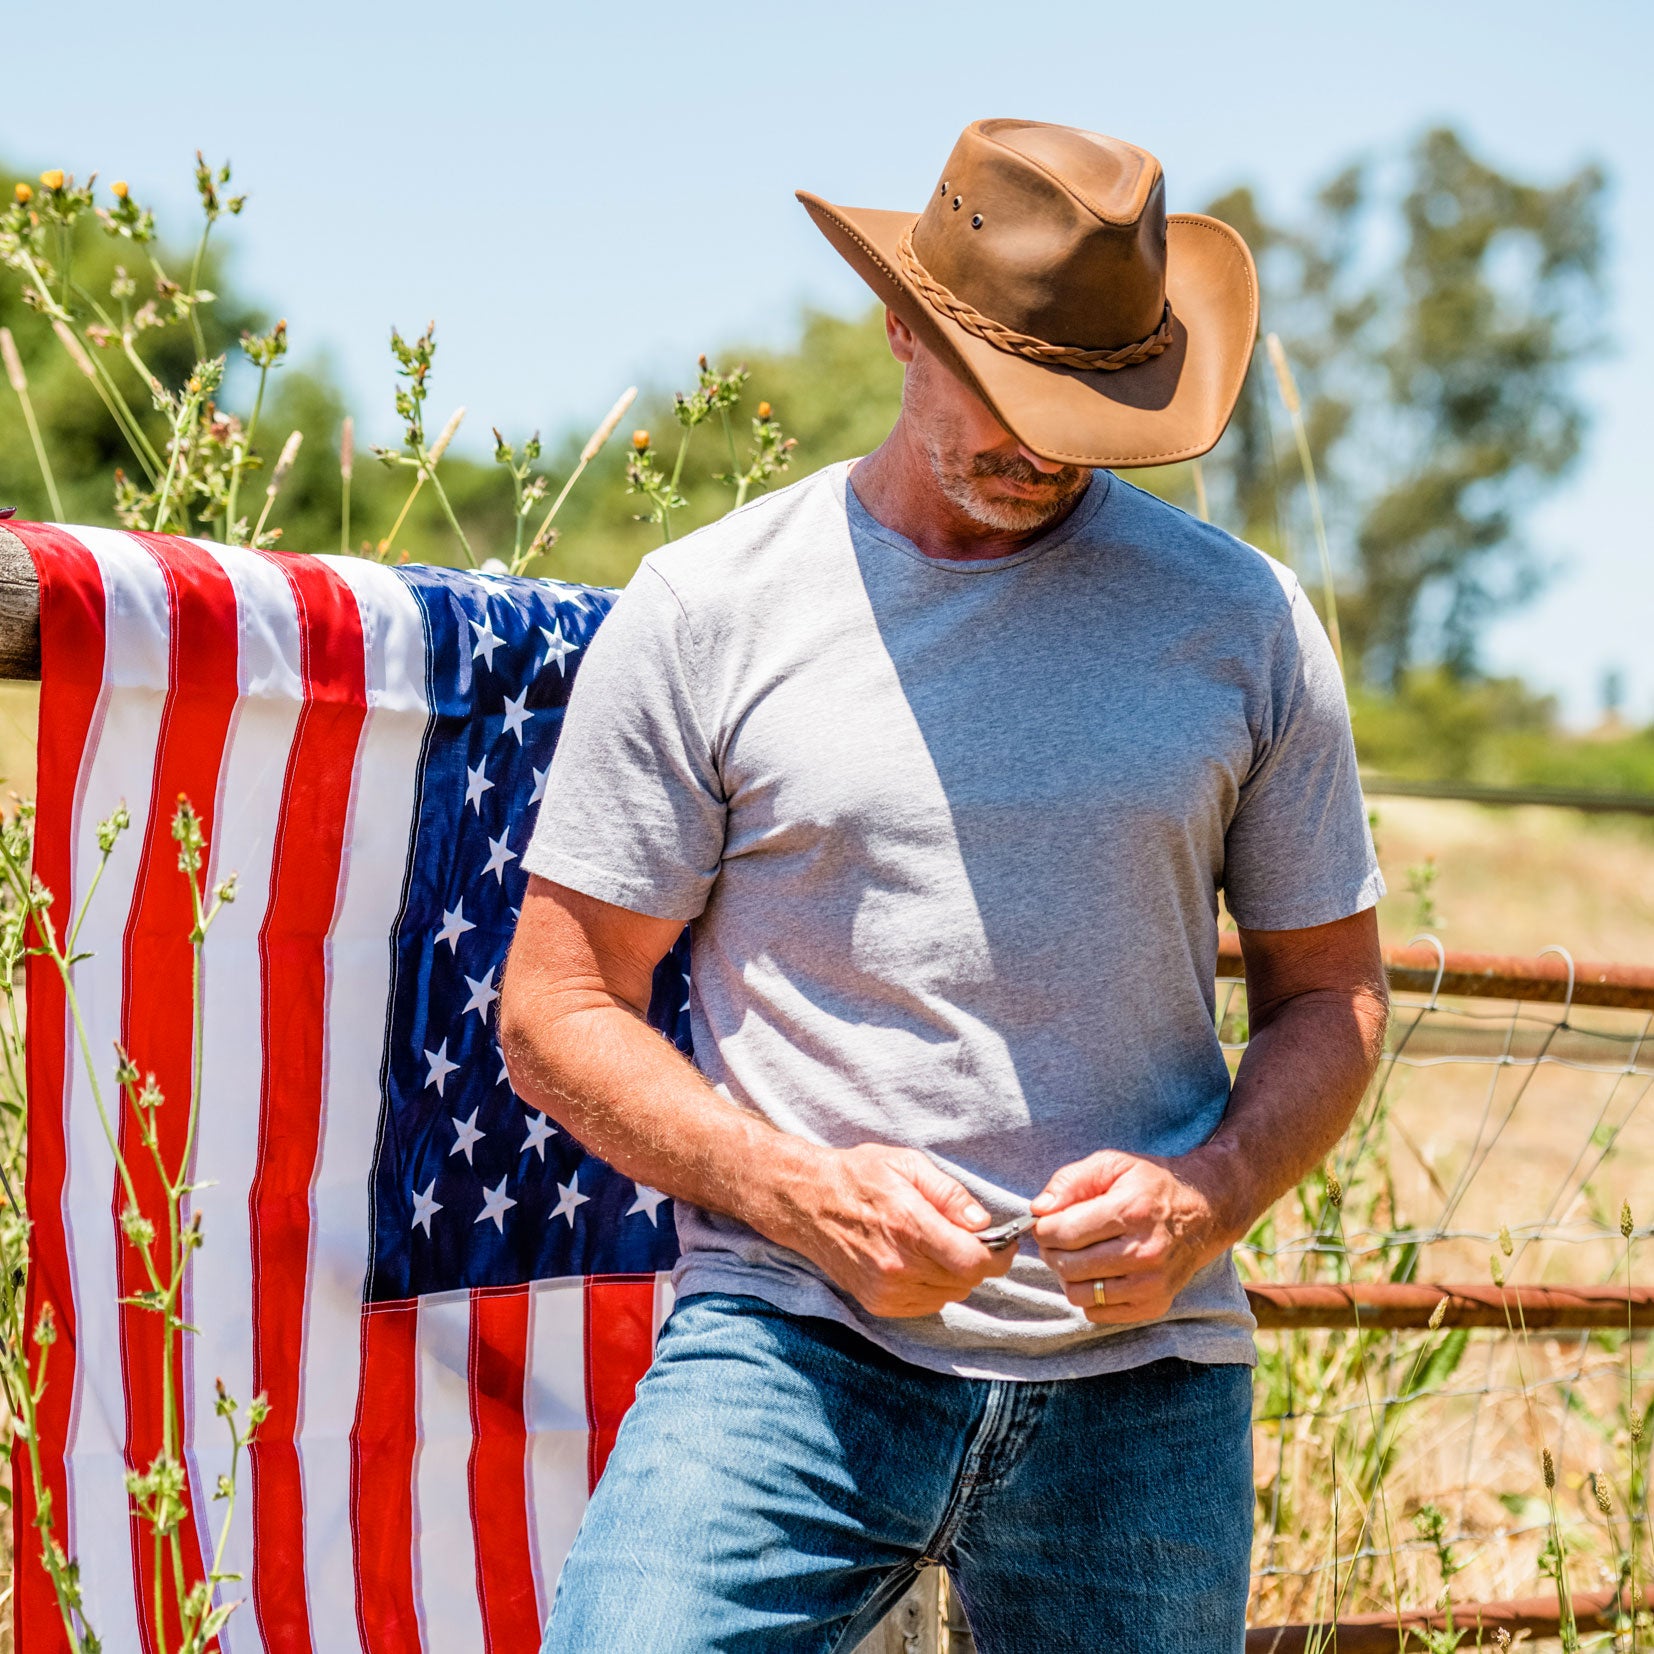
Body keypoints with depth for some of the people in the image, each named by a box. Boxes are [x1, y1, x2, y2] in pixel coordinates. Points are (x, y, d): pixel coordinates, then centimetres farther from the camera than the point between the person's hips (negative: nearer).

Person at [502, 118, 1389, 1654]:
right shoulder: (708, 611, 2)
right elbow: (557, 1013, 3)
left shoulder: (1241, 621, 7)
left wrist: (1209, 1199, -7)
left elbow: (1330, 993, 13)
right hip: (790, 1349, -2)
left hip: (1140, 1381, 3)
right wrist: (806, 1194, -12)